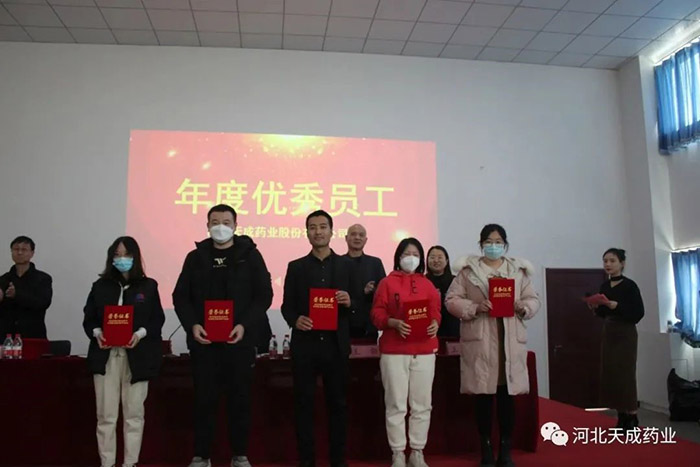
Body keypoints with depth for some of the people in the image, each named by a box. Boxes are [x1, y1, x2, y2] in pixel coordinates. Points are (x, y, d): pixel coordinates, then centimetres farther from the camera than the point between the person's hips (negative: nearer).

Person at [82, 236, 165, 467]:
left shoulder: (148, 286, 5)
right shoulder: (100, 286, 10)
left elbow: (158, 320, 1)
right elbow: (88, 318, 9)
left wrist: (141, 333, -16)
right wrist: (96, 333, -11)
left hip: (137, 356, -1)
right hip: (106, 356, 1)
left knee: (134, 413, 5)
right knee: (106, 415, 3)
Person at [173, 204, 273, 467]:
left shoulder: (250, 255, 3)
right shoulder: (195, 257, 8)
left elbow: (264, 295, -1)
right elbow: (180, 297, 7)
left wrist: (245, 325, -14)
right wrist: (192, 325, -9)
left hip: (240, 339, -1)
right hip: (203, 340, 1)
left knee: (239, 399, 6)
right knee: (204, 399, 5)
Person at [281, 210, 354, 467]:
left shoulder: (346, 265, 8)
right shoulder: (296, 267, 7)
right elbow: (287, 305, 5)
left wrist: (349, 302, -14)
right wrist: (295, 319, -15)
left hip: (336, 345, 0)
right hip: (305, 345, 0)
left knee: (338, 403, 7)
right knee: (304, 403, 5)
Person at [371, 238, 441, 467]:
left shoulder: (427, 284, 13)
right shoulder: (387, 282, 4)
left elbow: (435, 312, 11)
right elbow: (377, 314, -1)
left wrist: (435, 323, -10)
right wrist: (394, 323, -19)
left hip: (424, 350, 3)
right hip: (394, 351, -3)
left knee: (422, 404, 6)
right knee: (396, 405, 0)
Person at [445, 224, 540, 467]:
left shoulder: (519, 270, 12)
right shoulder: (468, 270, 5)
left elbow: (533, 299, 12)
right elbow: (452, 300, 0)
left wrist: (523, 308, -9)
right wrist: (475, 308, -16)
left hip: (510, 341, 2)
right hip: (480, 340, -2)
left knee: (507, 396, 4)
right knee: (483, 396, 2)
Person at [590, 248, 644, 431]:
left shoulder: (629, 285, -10)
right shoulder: (604, 286, 10)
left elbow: (639, 313, -15)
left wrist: (617, 306, -24)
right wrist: (595, 307, -3)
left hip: (625, 333, -7)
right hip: (608, 333, 7)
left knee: (625, 374, -6)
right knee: (610, 374, 6)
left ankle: (632, 417, 3)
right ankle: (622, 416, 15)